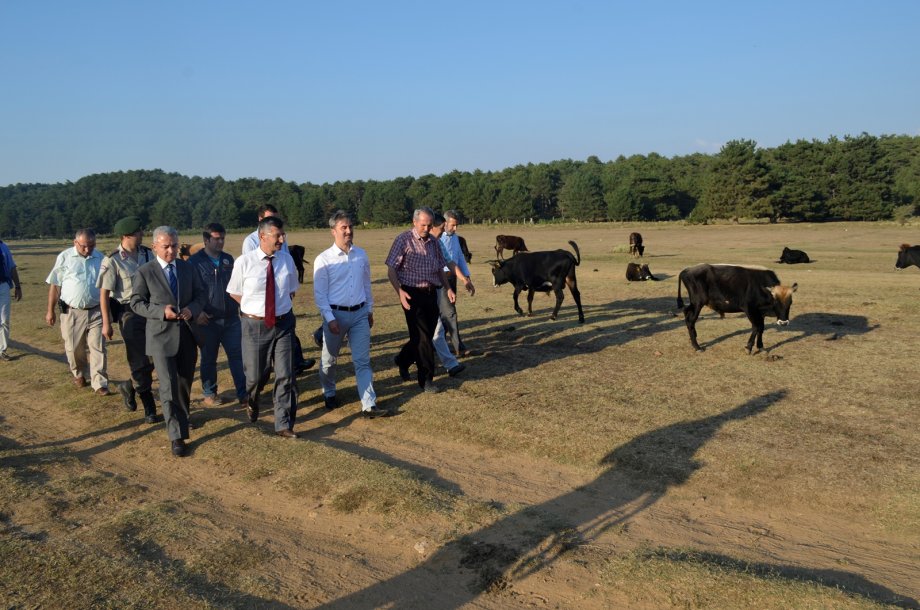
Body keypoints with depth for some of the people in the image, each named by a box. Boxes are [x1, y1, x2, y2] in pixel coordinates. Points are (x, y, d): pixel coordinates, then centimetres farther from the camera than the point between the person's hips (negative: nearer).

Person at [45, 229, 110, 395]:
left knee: (98, 348, -2)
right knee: (74, 348, 12)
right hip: (72, 312, -1)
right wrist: (50, 311, 0)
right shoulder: (65, 257, -3)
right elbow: (55, 285, 0)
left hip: (96, 311, 1)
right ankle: (79, 374, 37)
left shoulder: (100, 258, 3)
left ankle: (100, 384, 2)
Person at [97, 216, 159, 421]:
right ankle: (148, 408, 19)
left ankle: (129, 386, 35)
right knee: (139, 361, 3)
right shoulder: (112, 261, -11)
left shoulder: (148, 254, 3)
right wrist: (106, 323, -10)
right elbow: (104, 293, -8)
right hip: (129, 314, -5)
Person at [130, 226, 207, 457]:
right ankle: (177, 436, -2)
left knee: (185, 382, 17)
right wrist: (162, 311, -19)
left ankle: (182, 415, 43)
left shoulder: (187, 268, 6)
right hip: (161, 335, -4)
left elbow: (201, 293, 9)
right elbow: (136, 302, -4)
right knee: (169, 386, -9)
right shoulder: (145, 272, -5)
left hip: (187, 333, 4)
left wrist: (192, 309, -12)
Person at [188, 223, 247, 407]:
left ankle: (243, 393, 7)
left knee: (238, 356, 1)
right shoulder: (195, 261, -5)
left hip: (231, 318, 3)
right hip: (208, 320, -3)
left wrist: (240, 305, 11)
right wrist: (197, 311, -13)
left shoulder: (228, 259, 9)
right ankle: (209, 393, 25)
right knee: (208, 359, 10)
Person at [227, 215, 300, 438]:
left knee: (285, 375, 2)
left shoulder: (287, 259, -3)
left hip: (283, 324, 2)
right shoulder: (244, 262, -11)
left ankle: (284, 425, 15)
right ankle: (252, 402, 48)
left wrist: (281, 306, 4)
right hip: (255, 325, -1)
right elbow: (234, 293, 4)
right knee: (255, 374, 13)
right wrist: (254, 307, 1)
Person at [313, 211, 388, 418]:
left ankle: (369, 405, 1)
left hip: (360, 314, 3)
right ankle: (329, 394, 40)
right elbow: (319, 293, -10)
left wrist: (370, 310, 14)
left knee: (363, 361, 0)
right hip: (336, 314, -3)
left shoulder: (361, 255, 2)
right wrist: (330, 319, -14)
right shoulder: (323, 259, -12)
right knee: (329, 360, 15)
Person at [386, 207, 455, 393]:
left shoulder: (433, 242, 12)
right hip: (413, 294, -6)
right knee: (421, 336, -4)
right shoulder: (403, 240, -7)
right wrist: (399, 291, -24)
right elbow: (391, 269, -11)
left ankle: (402, 359, 39)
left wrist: (448, 288, 11)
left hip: (431, 293, 6)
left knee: (427, 334, 13)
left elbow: (440, 268, 21)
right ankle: (426, 379, 7)